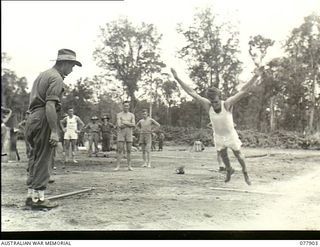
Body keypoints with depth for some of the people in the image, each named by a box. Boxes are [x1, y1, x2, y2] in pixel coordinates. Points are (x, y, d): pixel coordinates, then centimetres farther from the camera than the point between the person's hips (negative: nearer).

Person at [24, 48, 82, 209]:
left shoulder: (43, 75, 22)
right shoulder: (56, 78, -9)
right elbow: (50, 105, -21)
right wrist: (54, 131, -23)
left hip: (32, 118, 10)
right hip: (43, 119, -10)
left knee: (35, 159, 14)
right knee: (43, 160, -4)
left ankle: (31, 195, 20)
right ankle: (38, 197, 0)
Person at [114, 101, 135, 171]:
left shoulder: (132, 115, 9)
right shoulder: (119, 115, 1)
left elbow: (133, 125, -5)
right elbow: (119, 125, -13)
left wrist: (124, 122, -12)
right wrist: (129, 124, -7)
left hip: (129, 134, 2)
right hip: (120, 134, -2)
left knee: (129, 150, 2)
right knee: (119, 150, -8)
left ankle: (129, 166, 7)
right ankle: (118, 166, -7)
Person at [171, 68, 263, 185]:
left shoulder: (227, 104, -33)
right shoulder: (208, 105, -27)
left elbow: (244, 90, -40)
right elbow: (191, 92, -27)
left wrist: (256, 76, -52)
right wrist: (177, 78, -30)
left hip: (230, 134, -2)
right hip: (218, 136, 3)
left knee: (238, 154, 11)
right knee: (223, 155, 20)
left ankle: (245, 172, 38)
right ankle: (229, 170, 51)